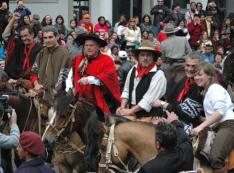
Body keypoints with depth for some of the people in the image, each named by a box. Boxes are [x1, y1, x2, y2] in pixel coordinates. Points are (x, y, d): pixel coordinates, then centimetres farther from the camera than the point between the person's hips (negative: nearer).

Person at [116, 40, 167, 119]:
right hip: (133, 114, 5)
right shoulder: (133, 70, 11)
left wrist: (130, 111, -14)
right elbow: (126, 91, 17)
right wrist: (122, 107, 2)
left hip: (149, 116, -5)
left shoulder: (158, 75, -9)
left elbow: (149, 99, -15)